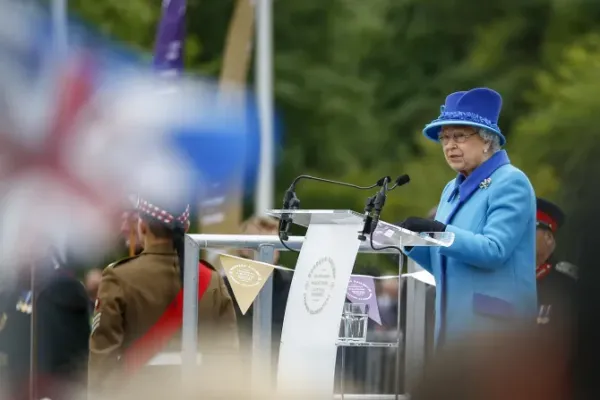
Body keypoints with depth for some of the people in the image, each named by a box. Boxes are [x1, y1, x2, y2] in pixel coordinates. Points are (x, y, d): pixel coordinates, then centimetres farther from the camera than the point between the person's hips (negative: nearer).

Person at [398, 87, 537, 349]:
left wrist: (441, 232, -28)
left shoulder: (510, 183, -7)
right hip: (453, 325, 8)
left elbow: (494, 251, -19)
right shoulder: (452, 190, 19)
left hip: (495, 327, -8)